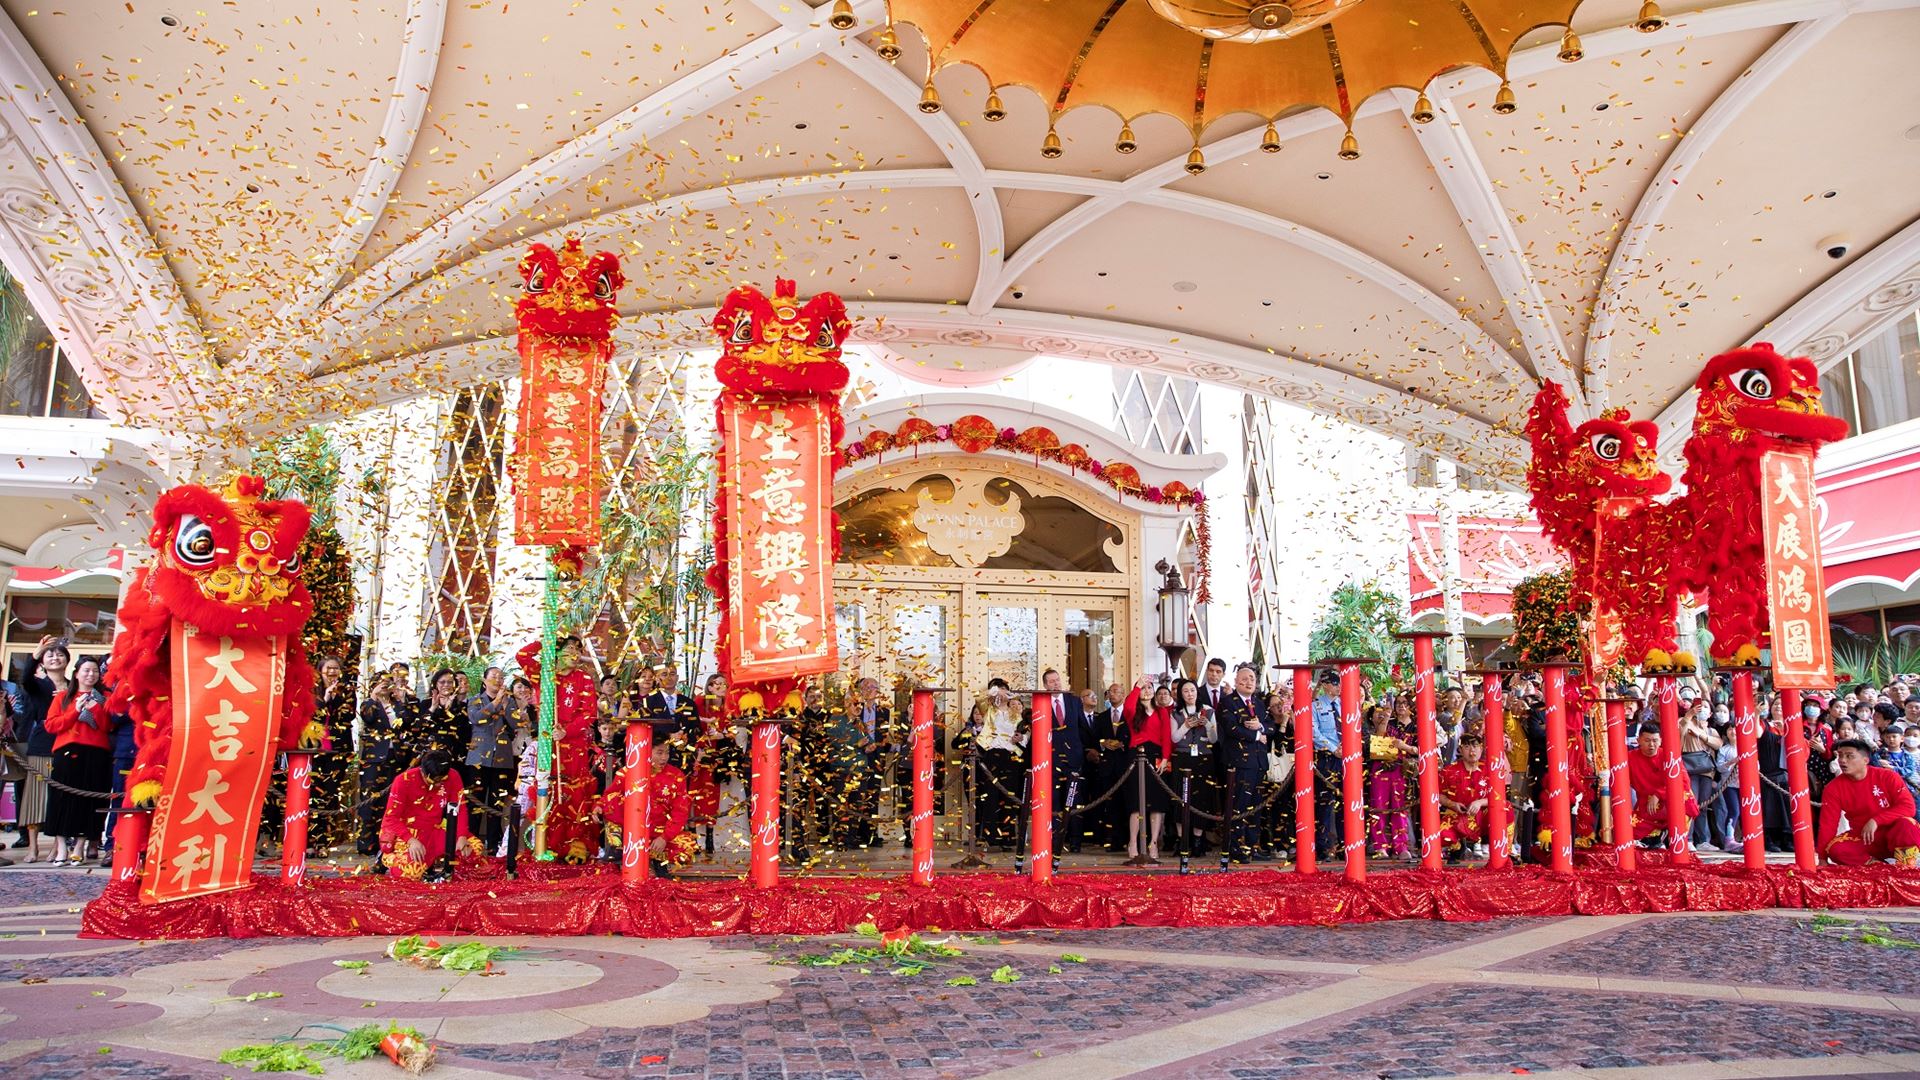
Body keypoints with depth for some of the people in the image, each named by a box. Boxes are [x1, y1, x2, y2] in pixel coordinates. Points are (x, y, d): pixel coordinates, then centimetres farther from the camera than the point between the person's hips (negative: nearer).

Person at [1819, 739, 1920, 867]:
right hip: (1862, 839, 2)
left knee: (1906, 824, -36)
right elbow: (1828, 823, -6)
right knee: (1835, 849, -30)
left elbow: (1908, 807, -16)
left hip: (1892, 833, -2)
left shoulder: (1888, 777, -8)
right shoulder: (1834, 787, -4)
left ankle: (1906, 865, -22)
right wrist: (1823, 858, -10)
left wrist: (1875, 821, -27)